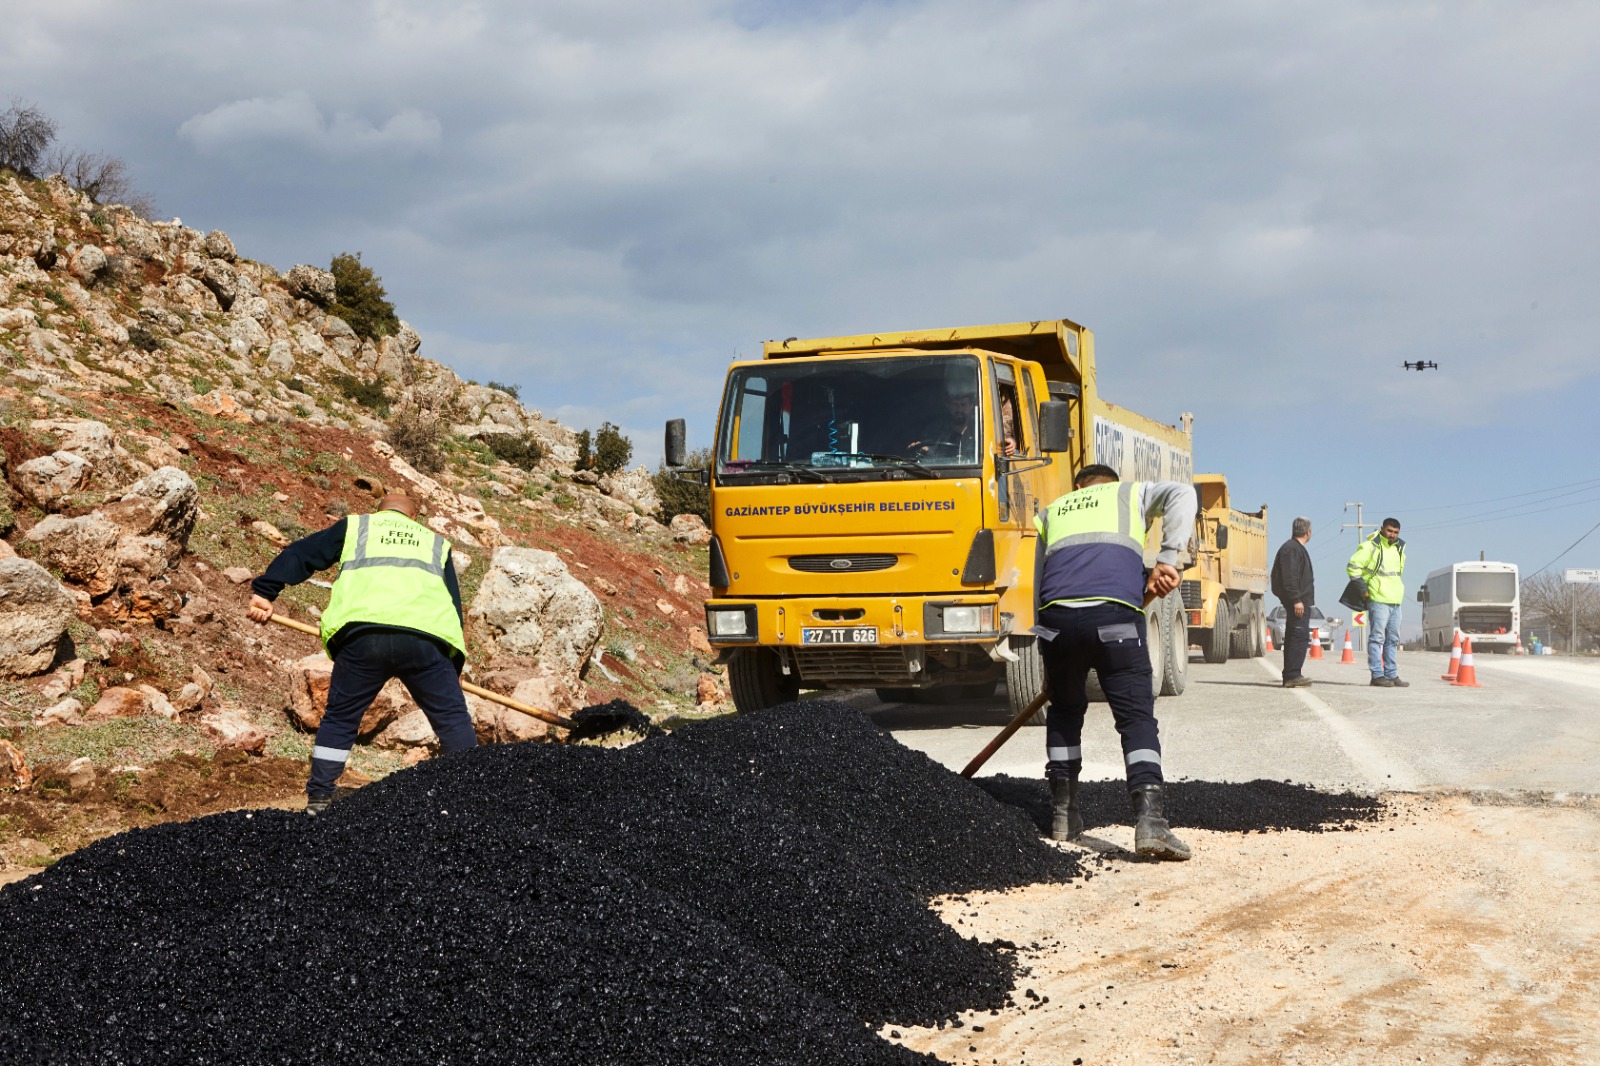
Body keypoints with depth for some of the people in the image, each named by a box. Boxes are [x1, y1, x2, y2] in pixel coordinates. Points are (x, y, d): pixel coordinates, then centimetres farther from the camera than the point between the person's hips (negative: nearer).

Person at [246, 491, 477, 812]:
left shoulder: (355, 526, 29)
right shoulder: (436, 543, 32)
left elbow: (300, 554, 19)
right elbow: (454, 603, 29)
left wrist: (264, 591, 15)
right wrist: (455, 667, 30)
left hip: (362, 632, 0)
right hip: (426, 638, 0)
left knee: (339, 718, 15)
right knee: (453, 720, 8)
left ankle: (318, 799, 15)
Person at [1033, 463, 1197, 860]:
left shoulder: (1049, 513, 33)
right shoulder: (1130, 494, 27)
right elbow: (1181, 494, 5)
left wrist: (1044, 636, 29)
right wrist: (1168, 558, -1)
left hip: (1057, 616, 3)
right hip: (1115, 615, -3)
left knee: (1064, 712, 23)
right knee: (1137, 718, -4)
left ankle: (1063, 813, 24)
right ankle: (1150, 819, -20)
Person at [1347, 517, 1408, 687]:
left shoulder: (1399, 549, 16)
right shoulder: (1371, 547, -7)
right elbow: (1352, 566, -10)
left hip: (1395, 602, 8)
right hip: (1378, 601, -8)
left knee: (1393, 640, 9)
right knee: (1377, 638, -8)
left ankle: (1391, 675, 14)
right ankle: (1377, 675, -8)